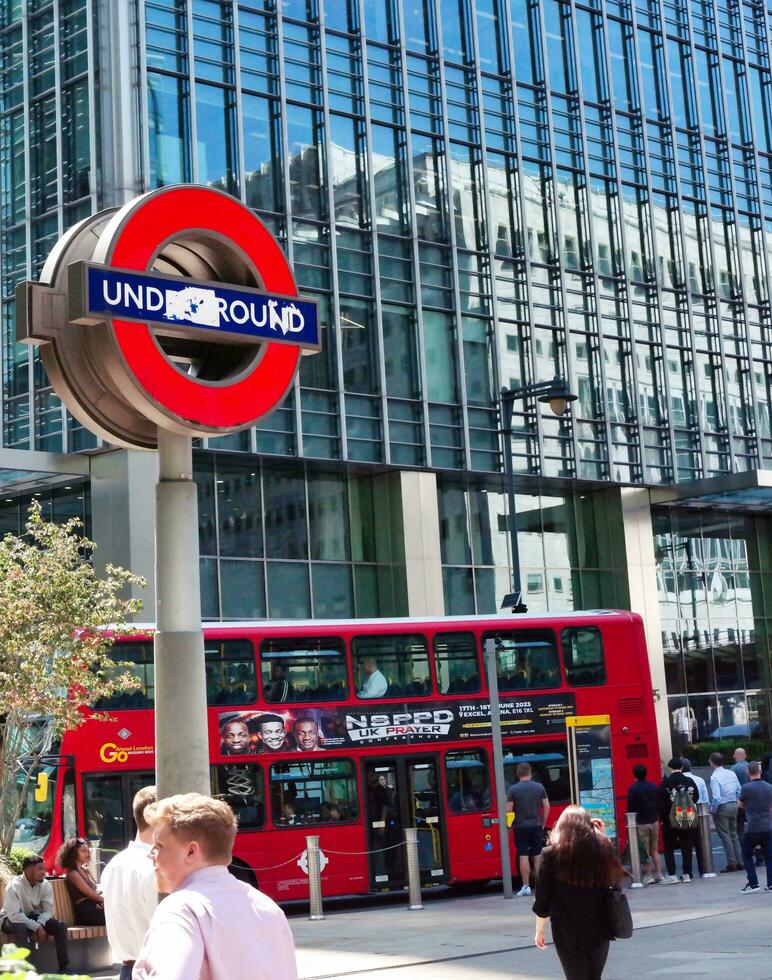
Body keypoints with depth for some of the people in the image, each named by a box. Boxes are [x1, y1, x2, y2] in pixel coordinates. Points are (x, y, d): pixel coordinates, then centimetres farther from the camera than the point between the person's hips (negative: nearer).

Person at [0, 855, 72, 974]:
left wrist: (39, 924, -29)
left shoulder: (45, 885, -10)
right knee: (21, 928, -40)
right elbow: (14, 915, -32)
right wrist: (36, 927, -34)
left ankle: (64, 967, -11)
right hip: (11, 919, -5)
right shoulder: (14, 885, -27)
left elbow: (48, 910, -8)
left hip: (33, 917, 5)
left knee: (61, 926, -16)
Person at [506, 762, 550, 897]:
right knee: (537, 856, 9)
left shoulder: (513, 789, -7)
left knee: (523, 856, -1)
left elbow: (508, 810, -9)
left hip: (520, 827, -2)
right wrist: (543, 824, 12)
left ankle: (526, 886, -2)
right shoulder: (539, 787, 1)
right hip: (536, 826, 3)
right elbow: (547, 807, 3)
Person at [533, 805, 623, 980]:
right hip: (599, 929, 3)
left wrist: (539, 930, 9)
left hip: (568, 932, -3)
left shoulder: (551, 854, -8)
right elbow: (613, 878, 15)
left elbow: (542, 899, -5)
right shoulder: (602, 849, -3)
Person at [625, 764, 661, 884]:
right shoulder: (653, 787, 3)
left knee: (645, 851, 1)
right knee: (654, 850, 15)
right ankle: (658, 874, 14)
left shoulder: (633, 789, -12)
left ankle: (649, 876, 1)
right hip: (654, 821, 5)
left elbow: (630, 808, -10)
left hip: (641, 823, -5)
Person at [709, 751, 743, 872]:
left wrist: (712, 810, -9)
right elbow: (739, 792, 8)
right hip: (734, 806, 7)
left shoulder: (714, 777, -17)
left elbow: (717, 798, -23)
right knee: (734, 834, 16)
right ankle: (740, 862, 16)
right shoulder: (731, 774, 5)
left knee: (725, 836, 1)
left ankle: (731, 863, 0)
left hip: (722, 808, -7)